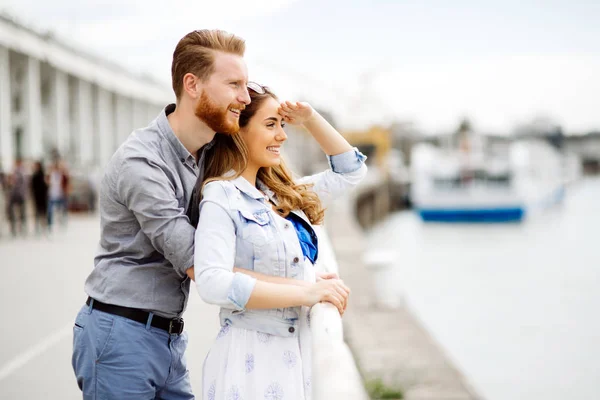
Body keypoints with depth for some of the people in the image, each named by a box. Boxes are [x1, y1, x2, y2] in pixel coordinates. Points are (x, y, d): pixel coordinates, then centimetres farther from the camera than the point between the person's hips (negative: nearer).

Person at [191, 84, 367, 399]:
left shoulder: (281, 194, 11)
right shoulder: (221, 197, -11)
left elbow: (351, 170, 23)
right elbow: (212, 284, -24)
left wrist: (309, 119, 10)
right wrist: (306, 293, -22)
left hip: (298, 356, 7)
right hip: (249, 359, -7)